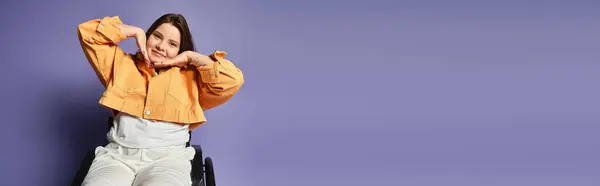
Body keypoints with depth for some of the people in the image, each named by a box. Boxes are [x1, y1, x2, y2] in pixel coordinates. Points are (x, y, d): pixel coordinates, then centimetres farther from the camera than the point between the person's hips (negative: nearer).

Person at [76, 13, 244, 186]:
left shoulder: (191, 76, 17)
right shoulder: (122, 63, 24)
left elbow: (233, 80, 4)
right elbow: (87, 32, 22)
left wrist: (190, 57, 11)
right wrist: (136, 32, 17)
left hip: (168, 157, -1)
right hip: (117, 153, 2)